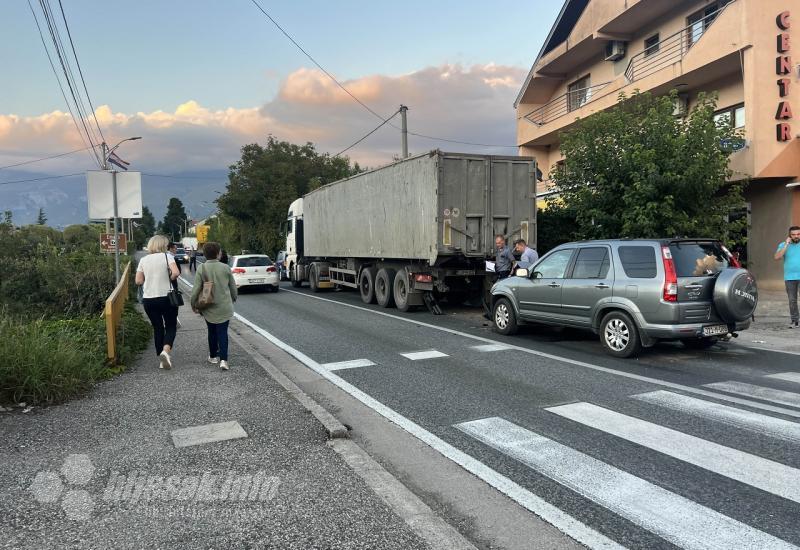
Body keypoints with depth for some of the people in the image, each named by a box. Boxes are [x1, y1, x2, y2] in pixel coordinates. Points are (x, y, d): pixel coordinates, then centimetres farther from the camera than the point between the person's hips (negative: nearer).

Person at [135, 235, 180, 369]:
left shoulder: (143, 260, 5)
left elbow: (138, 281, 3)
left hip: (148, 299, 4)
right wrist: (169, 279, -1)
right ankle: (166, 351, -16)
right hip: (166, 297, -3)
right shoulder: (167, 256, -6)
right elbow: (175, 273, -21)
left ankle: (162, 360, 16)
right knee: (171, 326, 10)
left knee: (157, 328, 14)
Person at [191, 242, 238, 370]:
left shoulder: (201, 268, -8)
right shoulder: (225, 267, -5)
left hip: (209, 307, 0)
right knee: (223, 332, 3)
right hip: (225, 307, 0)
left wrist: (193, 304, 5)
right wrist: (233, 299, 23)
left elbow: (196, 289, -10)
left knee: (212, 332, 18)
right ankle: (223, 360, -8)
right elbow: (233, 286, 4)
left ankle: (213, 356, 30)